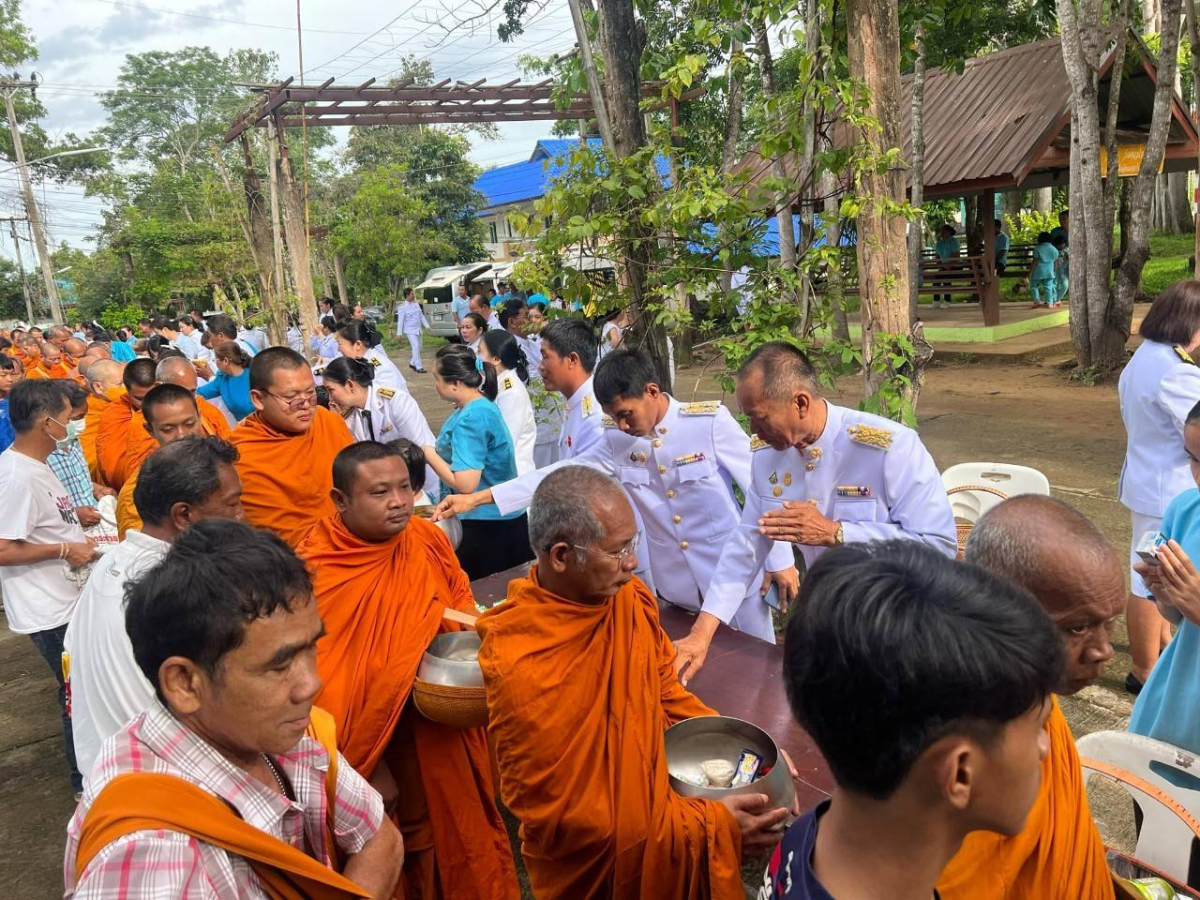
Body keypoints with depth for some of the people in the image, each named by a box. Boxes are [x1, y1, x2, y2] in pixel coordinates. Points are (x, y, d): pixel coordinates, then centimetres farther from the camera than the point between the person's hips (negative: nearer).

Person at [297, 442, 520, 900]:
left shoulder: (428, 538, -8)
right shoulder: (314, 571, -21)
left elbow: (461, 600, 10)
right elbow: (322, 686, -17)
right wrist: (368, 768, -14)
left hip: (447, 730, 4)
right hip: (376, 742, -4)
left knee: (462, 828, 22)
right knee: (403, 849, 16)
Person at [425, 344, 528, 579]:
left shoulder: (470, 419, -21)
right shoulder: (481, 406, 7)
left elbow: (465, 483, -26)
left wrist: (429, 454, -13)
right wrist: (433, 451, 7)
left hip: (484, 526, -9)